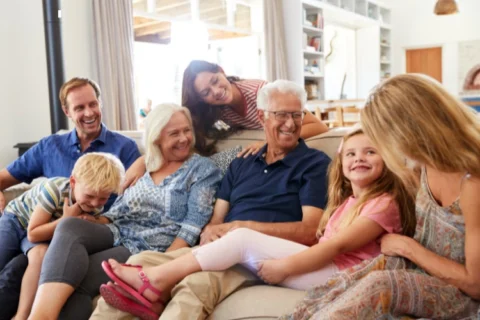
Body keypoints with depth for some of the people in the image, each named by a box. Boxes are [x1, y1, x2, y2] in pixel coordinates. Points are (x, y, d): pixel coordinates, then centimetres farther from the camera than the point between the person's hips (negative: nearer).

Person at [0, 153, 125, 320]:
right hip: (17, 219, -2)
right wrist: (65, 220, -35)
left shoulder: (96, 207, -19)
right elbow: (33, 234, -29)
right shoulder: (54, 189, -35)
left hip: (44, 231, 2)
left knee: (41, 255, -28)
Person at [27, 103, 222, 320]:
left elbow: (193, 226, -8)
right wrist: (87, 226, -4)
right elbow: (116, 212, 17)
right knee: (70, 226, -28)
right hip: (116, 235, 5)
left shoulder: (202, 169, 2)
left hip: (151, 250, -4)